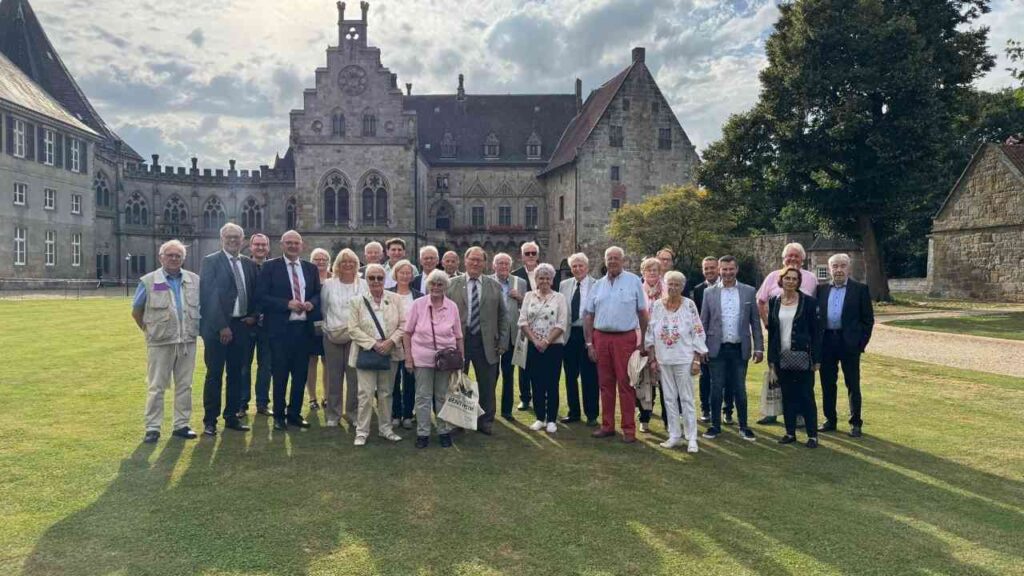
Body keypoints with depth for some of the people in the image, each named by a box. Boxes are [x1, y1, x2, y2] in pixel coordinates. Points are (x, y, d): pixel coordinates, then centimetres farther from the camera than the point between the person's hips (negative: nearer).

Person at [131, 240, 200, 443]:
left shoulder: (194, 280, 5)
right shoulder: (148, 282, -2)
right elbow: (136, 311, 8)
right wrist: (148, 330, 8)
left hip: (187, 342, 3)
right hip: (160, 343, -3)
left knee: (184, 385, 8)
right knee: (156, 387, 2)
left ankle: (181, 424, 18)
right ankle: (152, 428, 10)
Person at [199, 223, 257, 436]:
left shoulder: (249, 264, 11)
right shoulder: (210, 262, -5)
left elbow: (254, 294, 17)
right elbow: (208, 296, -11)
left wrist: (253, 316, 1)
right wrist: (221, 326, -15)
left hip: (242, 325, 5)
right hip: (217, 327, -5)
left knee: (236, 374, 11)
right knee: (214, 374, 1)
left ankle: (231, 417, 21)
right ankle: (210, 420, 11)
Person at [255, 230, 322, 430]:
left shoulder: (311, 268, 11)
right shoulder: (270, 267, -1)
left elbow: (318, 294, 16)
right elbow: (261, 296, -8)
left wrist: (312, 303, -6)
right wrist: (287, 304, -17)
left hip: (303, 327, 4)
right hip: (280, 328, -4)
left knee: (300, 374, 9)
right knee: (280, 374, 4)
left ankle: (295, 413, 23)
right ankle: (279, 416, 18)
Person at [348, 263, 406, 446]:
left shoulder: (395, 299, 4)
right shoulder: (357, 301, 1)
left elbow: (403, 325, 1)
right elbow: (353, 329, -5)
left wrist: (391, 341, -14)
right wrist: (374, 344, -14)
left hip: (390, 353, 2)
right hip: (366, 353, -2)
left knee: (386, 392, 11)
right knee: (366, 393, -3)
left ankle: (385, 428, 22)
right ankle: (362, 431, 8)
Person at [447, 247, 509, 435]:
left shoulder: (494, 286, 5)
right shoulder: (453, 284, 2)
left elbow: (503, 316, 7)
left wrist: (502, 342, 1)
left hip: (486, 342, 1)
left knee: (487, 384, 8)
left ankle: (486, 421, 23)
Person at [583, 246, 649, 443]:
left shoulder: (634, 281, 1)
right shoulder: (598, 285, 10)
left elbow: (642, 313, 1)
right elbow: (588, 315, 11)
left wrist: (643, 341, -2)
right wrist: (589, 343, 5)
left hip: (625, 338, -4)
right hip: (601, 338, 4)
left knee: (626, 384, -1)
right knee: (605, 384, 10)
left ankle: (629, 429, 7)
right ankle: (607, 425, 20)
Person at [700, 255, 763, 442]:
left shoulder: (749, 291, 2)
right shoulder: (709, 293, 2)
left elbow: (755, 322, 4)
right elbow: (703, 323, 4)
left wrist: (759, 347, 0)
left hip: (740, 349, 0)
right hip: (717, 348, 0)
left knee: (740, 389, 8)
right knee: (716, 388, 6)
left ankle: (743, 426, 20)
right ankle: (715, 425, 18)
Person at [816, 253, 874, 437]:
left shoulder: (860, 289, 0)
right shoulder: (822, 289, 8)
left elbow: (868, 319, -1)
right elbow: (816, 315, 11)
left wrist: (862, 343, -7)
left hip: (849, 342, -3)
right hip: (826, 341, 3)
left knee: (853, 385, 4)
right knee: (827, 384, 10)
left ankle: (855, 423, 14)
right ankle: (830, 419, 22)